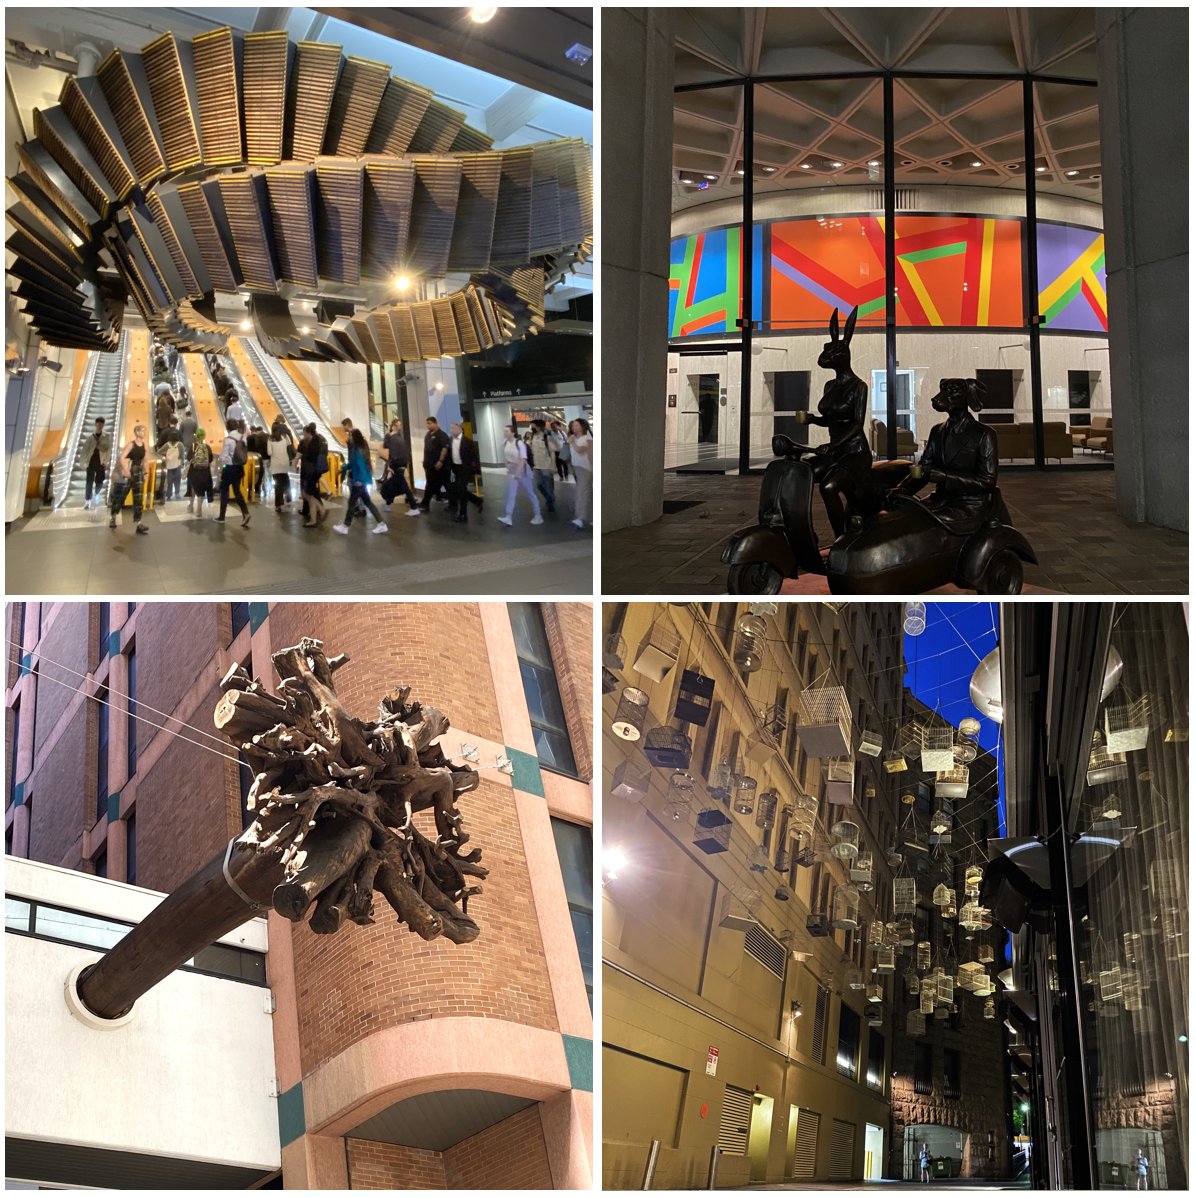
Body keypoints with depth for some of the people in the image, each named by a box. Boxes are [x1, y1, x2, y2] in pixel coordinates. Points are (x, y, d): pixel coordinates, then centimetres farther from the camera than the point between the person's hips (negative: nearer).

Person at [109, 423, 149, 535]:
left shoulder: (144, 445, 6)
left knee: (138, 499, -2)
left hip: (138, 473, 5)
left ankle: (139, 524, -6)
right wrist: (125, 470, -29)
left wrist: (144, 473, 15)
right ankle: (113, 518, 27)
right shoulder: (131, 444, -12)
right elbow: (122, 458, -20)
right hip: (129, 473, -5)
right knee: (121, 496, 8)